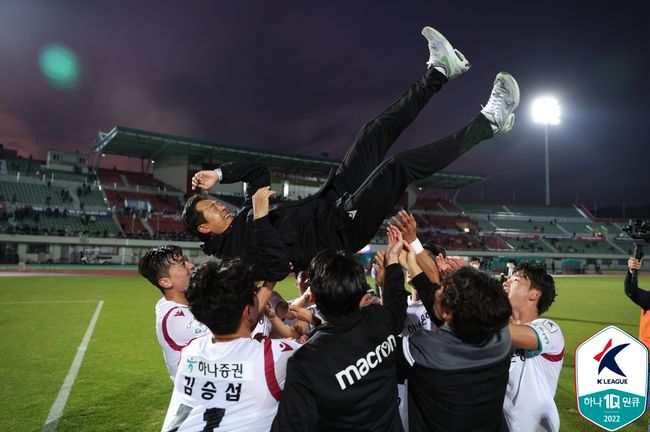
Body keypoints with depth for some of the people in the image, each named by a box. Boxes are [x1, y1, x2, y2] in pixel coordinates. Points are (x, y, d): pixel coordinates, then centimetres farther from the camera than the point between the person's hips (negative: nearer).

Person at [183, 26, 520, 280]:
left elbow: (258, 170, 22)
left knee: (377, 132, 2)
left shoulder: (243, 217, 16)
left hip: (329, 202, 10)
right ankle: (489, 122, -10)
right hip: (340, 229, -9)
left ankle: (439, 72, 9)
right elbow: (277, 269, -26)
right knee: (398, 166, -24)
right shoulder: (234, 247, -9)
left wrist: (219, 173, 11)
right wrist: (260, 218, -29)